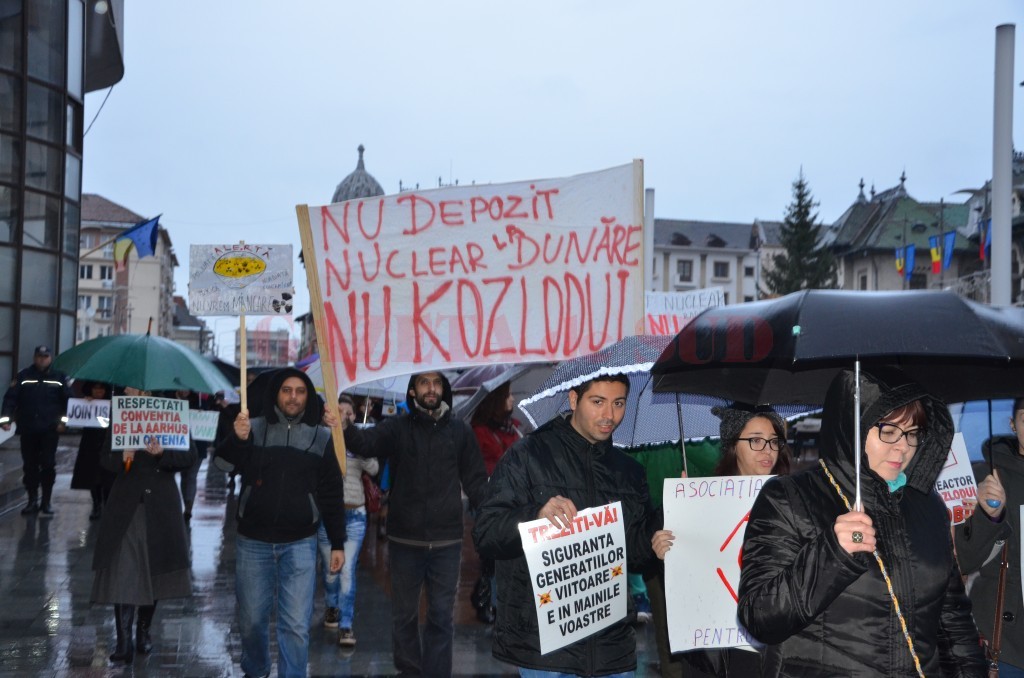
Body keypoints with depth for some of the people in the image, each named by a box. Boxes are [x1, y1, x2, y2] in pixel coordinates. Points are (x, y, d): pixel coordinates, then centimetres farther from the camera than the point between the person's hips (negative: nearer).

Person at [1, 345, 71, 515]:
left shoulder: (59, 377, 5)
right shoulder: (23, 376, 4)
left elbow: (67, 399, 4)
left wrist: (63, 420, -5)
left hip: (50, 430, -1)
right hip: (27, 429, 1)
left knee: (48, 465, 0)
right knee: (29, 466, 6)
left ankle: (47, 501, 10)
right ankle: (32, 500, 15)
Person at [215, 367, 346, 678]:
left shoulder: (321, 436, 3)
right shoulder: (254, 428, 0)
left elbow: (332, 493, 6)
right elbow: (225, 464, -15)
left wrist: (337, 543, 4)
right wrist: (238, 439, -36)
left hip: (299, 545, 0)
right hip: (253, 542, 1)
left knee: (296, 625, -3)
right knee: (251, 619, 13)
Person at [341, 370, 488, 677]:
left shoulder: (460, 430, 4)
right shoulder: (397, 426, 0)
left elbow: (475, 481, 7)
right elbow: (367, 443, -19)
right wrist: (345, 427, -41)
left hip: (447, 541, 0)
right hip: (404, 540, 0)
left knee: (442, 616, 8)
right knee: (404, 614, 13)